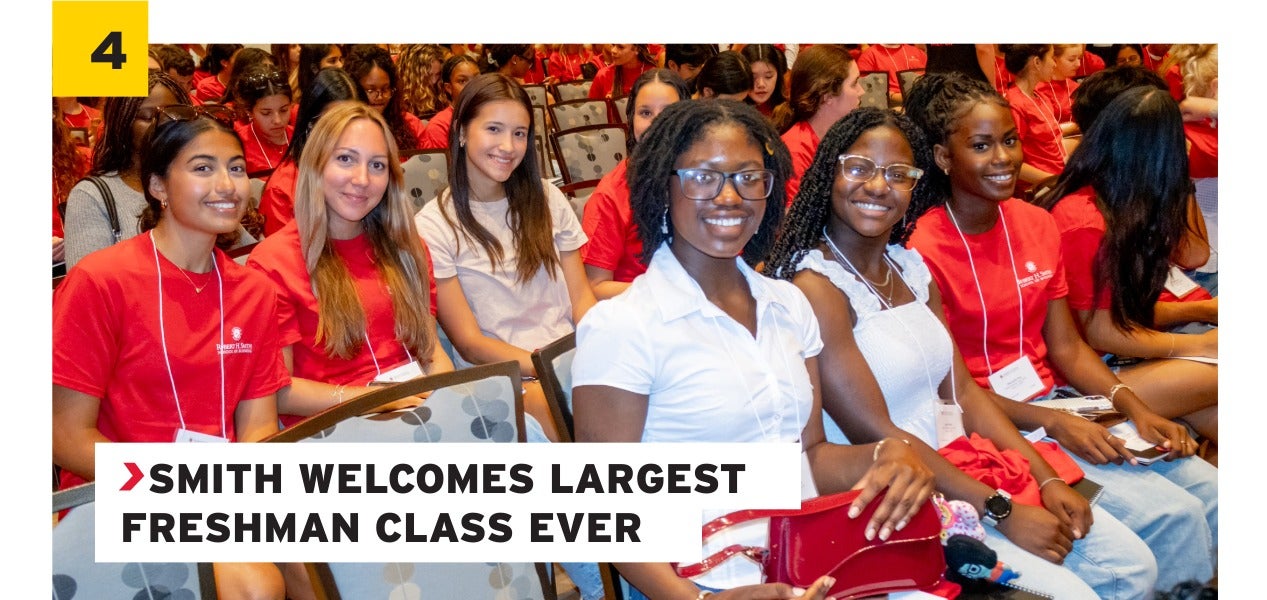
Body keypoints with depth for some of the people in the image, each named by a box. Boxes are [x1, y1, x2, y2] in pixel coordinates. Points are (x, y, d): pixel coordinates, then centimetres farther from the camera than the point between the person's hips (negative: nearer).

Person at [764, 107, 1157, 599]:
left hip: (963, 463, 8)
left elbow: (963, 391, 9)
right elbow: (876, 435, -18)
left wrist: (1047, 480, -3)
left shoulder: (910, 267, 11)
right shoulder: (814, 285, -15)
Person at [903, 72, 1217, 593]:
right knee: (1173, 519, -18)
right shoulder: (923, 249, -14)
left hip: (1060, 404, 7)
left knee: (1212, 492, -7)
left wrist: (1137, 410, -7)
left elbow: (1067, 346, 7)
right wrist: (1053, 423, -21)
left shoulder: (1037, 224, 7)